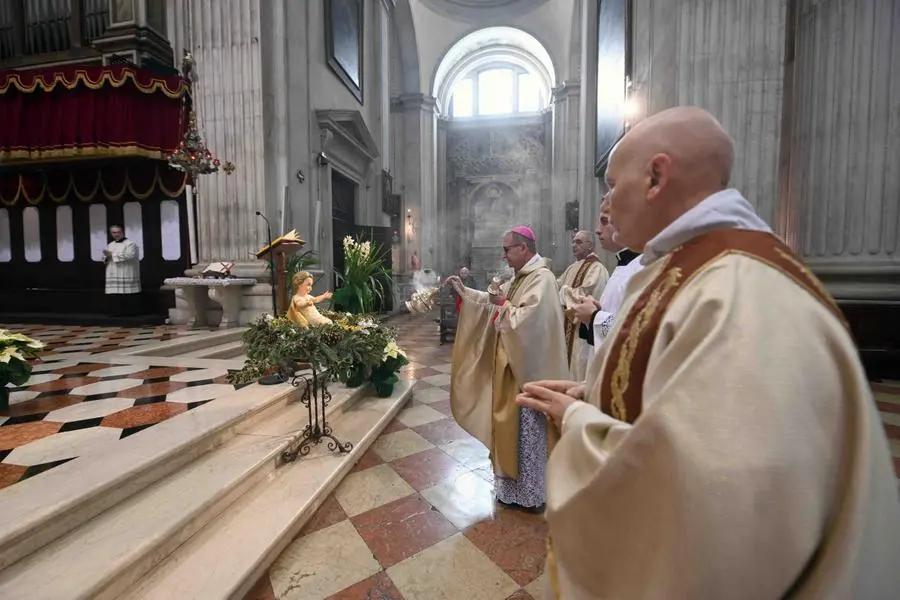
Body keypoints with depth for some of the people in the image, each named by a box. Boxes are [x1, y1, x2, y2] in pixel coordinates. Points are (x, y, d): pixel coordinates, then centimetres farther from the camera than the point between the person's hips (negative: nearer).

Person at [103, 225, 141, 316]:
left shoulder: (130, 244, -3)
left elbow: (128, 256, -18)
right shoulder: (110, 245, 19)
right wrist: (107, 257, -4)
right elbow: (105, 259, 20)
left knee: (128, 296, -7)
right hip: (113, 277, 7)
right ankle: (117, 312, 10)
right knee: (115, 298, 4)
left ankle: (130, 312, -1)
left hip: (127, 276, -6)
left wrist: (112, 255, -12)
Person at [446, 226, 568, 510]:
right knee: (512, 426, 20)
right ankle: (515, 482, 38)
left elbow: (529, 319, -29)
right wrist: (464, 291, 12)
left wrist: (503, 304, -16)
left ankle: (529, 493, 24)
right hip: (511, 366, 10)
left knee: (527, 431, 5)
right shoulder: (520, 277, 12)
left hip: (528, 369, -10)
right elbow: (495, 301, 19)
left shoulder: (541, 278, -19)